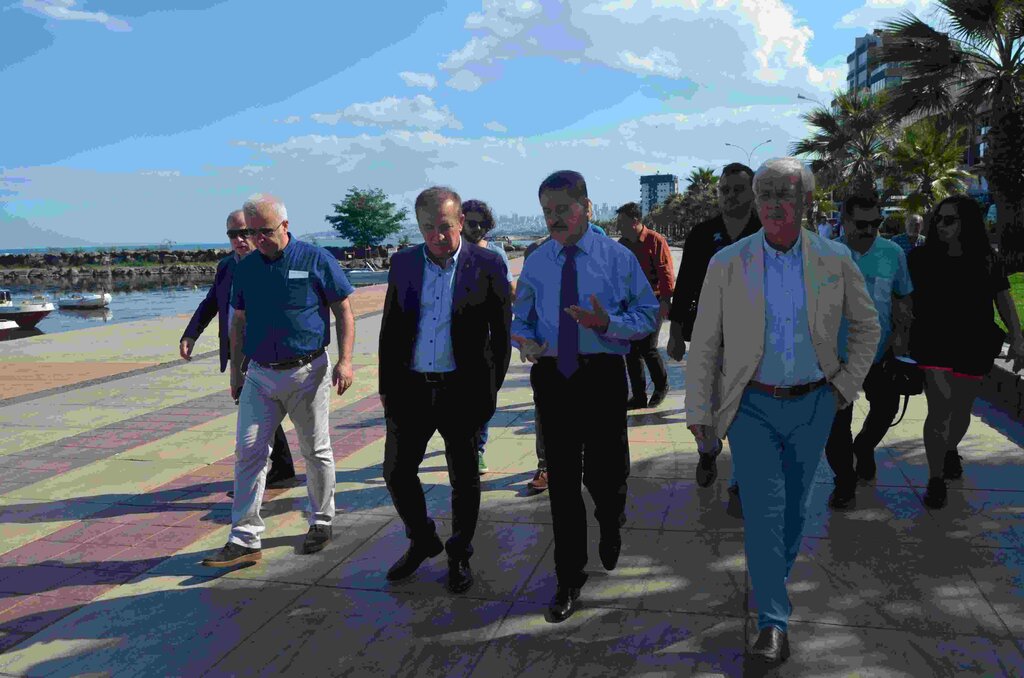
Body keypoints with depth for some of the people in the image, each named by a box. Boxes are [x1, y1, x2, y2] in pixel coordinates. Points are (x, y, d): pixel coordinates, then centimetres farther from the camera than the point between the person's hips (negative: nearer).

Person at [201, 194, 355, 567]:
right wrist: (235, 371, 14)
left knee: (316, 451, 7)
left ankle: (322, 522, 26)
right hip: (260, 375, 4)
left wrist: (345, 360, -12)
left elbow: (343, 311, -4)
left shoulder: (316, 259, -5)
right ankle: (244, 540, 4)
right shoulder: (245, 268, 7)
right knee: (248, 451, -2)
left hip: (307, 372, -4)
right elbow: (239, 322, 15)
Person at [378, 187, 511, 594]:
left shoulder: (487, 266, -6)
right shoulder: (403, 263, 4)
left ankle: (460, 555, 31)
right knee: (397, 471, 9)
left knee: (464, 480, 10)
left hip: (462, 390, -3)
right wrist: (386, 387, 6)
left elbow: (501, 334, -3)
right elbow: (389, 330, 9)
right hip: (410, 388, 3)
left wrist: (490, 390, -4)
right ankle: (422, 541, 35)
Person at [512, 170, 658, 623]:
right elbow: (521, 318, 13)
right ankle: (569, 580, 22)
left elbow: (647, 315, -2)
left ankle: (611, 527, 44)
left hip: (603, 375, -2)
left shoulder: (617, 258, -1)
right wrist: (525, 341, -10)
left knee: (605, 469, 4)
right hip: (551, 377, 2)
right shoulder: (536, 263, 7)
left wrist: (607, 322, -21)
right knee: (562, 479, 7)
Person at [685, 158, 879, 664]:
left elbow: (866, 328, 11)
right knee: (762, 509, -7)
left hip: (812, 405, 2)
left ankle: (773, 576, 40)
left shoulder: (835, 261, -3)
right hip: (752, 406, -2)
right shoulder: (727, 264, -6)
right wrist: (698, 410, -4)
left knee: (794, 505, 15)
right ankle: (773, 623, 1)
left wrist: (845, 386, 3)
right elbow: (704, 343, -2)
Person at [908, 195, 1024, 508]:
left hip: (974, 345, 2)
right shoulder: (922, 257, -4)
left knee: (961, 409, 15)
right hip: (933, 344, -2)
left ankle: (950, 451, 46)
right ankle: (936, 479, 2)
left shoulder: (985, 259, 0)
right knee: (939, 410, -10)